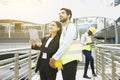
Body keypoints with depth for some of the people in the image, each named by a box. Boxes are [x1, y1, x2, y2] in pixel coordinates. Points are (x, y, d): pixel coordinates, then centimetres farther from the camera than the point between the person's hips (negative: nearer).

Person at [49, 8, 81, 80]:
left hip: (70, 60, -8)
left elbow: (66, 44, -17)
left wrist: (55, 58, -18)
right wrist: (54, 57, 4)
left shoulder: (71, 26, -6)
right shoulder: (63, 28, 21)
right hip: (64, 60, 8)